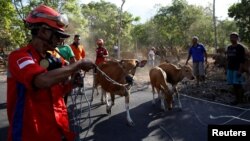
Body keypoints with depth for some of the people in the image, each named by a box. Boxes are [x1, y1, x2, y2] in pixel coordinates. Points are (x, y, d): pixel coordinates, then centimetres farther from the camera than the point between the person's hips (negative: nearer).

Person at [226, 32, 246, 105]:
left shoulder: (240, 47, -7)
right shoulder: (229, 48, 13)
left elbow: (242, 60, -12)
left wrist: (240, 70, -18)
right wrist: (227, 69, 14)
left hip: (237, 69, -7)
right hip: (230, 69, 7)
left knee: (238, 85, -3)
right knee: (234, 85, 10)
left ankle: (239, 99, 8)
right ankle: (237, 98, 20)